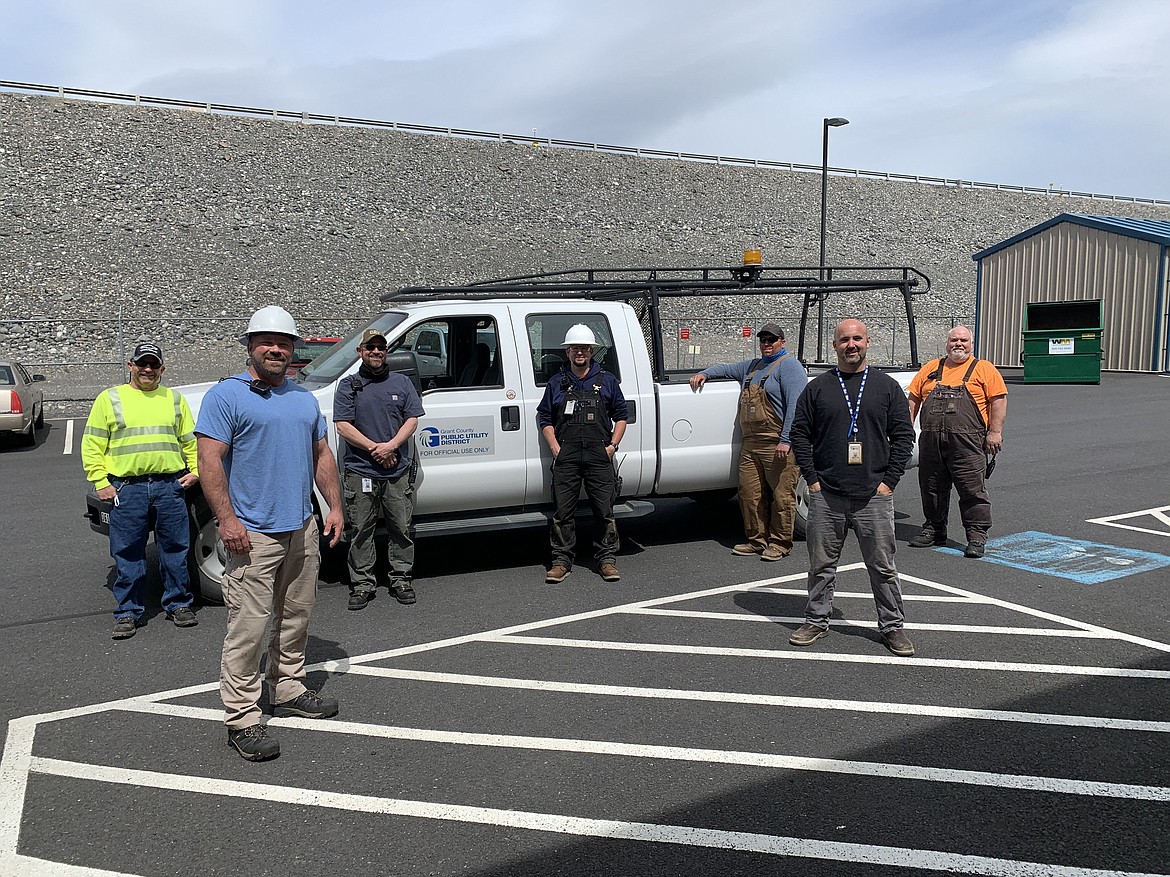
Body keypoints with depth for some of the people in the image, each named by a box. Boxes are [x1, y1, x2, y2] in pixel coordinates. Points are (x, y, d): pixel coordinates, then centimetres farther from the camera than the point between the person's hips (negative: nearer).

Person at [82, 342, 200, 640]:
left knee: (175, 548, 7)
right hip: (126, 488, -1)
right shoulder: (109, 398, 6)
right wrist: (100, 482, -3)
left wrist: (195, 470, 5)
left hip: (170, 485, 2)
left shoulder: (174, 399, 13)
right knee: (128, 554, 4)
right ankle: (128, 612, 16)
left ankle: (178, 604, 21)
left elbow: (191, 440, 18)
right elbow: (92, 445, 4)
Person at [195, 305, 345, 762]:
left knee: (296, 616, 16)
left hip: (303, 529, 7)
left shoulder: (305, 398, 15)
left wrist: (335, 506, 10)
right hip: (253, 533, -7)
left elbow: (322, 455, 19)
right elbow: (209, 460, -13)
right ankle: (242, 719, 2)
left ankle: (288, 689, 32)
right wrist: (227, 519, -21)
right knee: (249, 625, -7)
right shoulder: (227, 395, -6)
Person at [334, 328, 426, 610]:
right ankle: (362, 584, 11)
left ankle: (401, 579, 16)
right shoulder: (348, 385, 6)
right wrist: (374, 448, -12)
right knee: (361, 530, 2)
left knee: (401, 528, 5)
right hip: (360, 472, -1)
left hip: (399, 471, 2)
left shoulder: (402, 383, 12)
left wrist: (391, 445, -10)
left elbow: (412, 420, 6)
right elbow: (343, 426, -2)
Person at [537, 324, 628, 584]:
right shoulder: (557, 383, 12)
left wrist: (612, 445, 1)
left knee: (604, 509, 0)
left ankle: (607, 559, 10)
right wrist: (555, 447, 0)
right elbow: (545, 418, 14)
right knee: (563, 511, 0)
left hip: (599, 455, 0)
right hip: (566, 456, 1)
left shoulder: (607, 380, 11)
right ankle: (561, 560, 8)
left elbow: (621, 416, 14)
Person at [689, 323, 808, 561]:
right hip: (750, 444, 7)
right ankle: (757, 540, 17)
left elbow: (795, 406, -13)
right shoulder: (752, 366, 22)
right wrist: (705, 373, 18)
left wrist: (786, 440, -20)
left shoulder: (789, 366, -3)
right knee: (749, 494, 6)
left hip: (778, 445, -7)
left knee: (781, 495, -2)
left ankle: (780, 543, 8)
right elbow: (727, 369, 38)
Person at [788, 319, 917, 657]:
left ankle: (892, 626, 18)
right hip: (826, 495, 1)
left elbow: (903, 436, 6)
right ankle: (816, 620, 23)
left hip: (874, 496, 0)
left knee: (883, 566, 5)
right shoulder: (817, 387, 7)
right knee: (821, 563, 8)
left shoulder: (887, 386, 7)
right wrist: (812, 478, -1)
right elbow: (799, 434, 7)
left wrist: (889, 481, -3)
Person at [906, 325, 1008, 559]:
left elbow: (998, 400, 0)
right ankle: (934, 529, 23)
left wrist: (995, 432, -8)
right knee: (932, 488, 10)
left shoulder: (984, 369, 7)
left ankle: (977, 536, 3)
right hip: (931, 441, 4)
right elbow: (913, 399, 17)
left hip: (967, 442, -4)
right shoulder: (930, 369, 17)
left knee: (973, 489, -4)